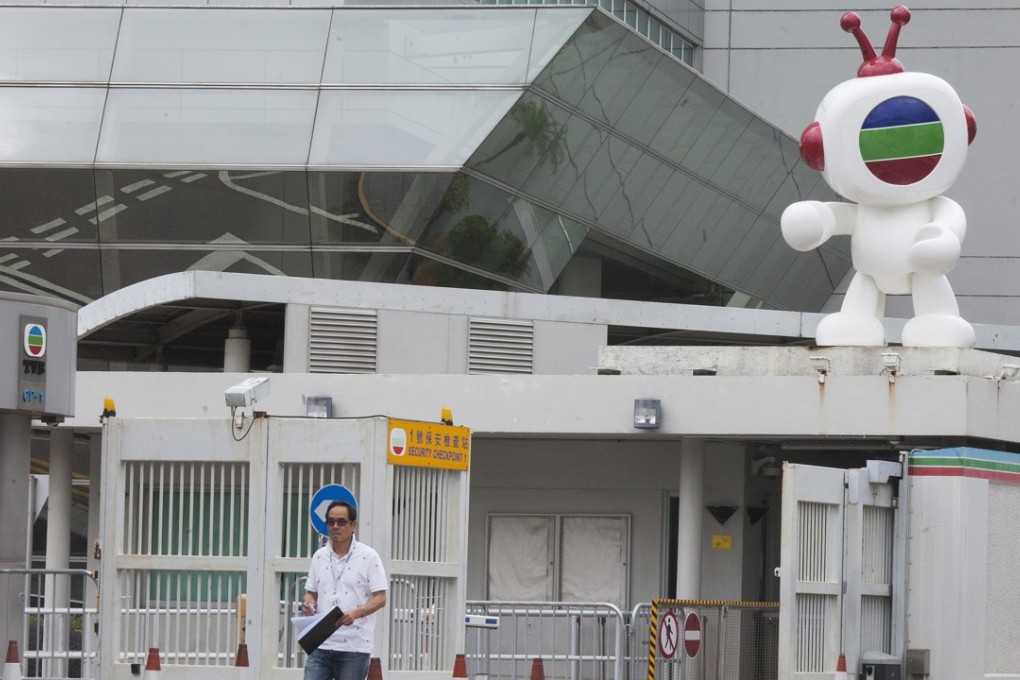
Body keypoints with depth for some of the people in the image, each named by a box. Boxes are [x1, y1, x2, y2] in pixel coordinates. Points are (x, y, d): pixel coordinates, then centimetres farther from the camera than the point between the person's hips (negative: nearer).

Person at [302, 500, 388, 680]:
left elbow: (380, 598, -6)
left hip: (354, 647, -4)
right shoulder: (319, 556, 11)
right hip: (320, 645, 4)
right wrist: (308, 603, -6)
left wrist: (356, 613, -24)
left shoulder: (368, 557, -3)